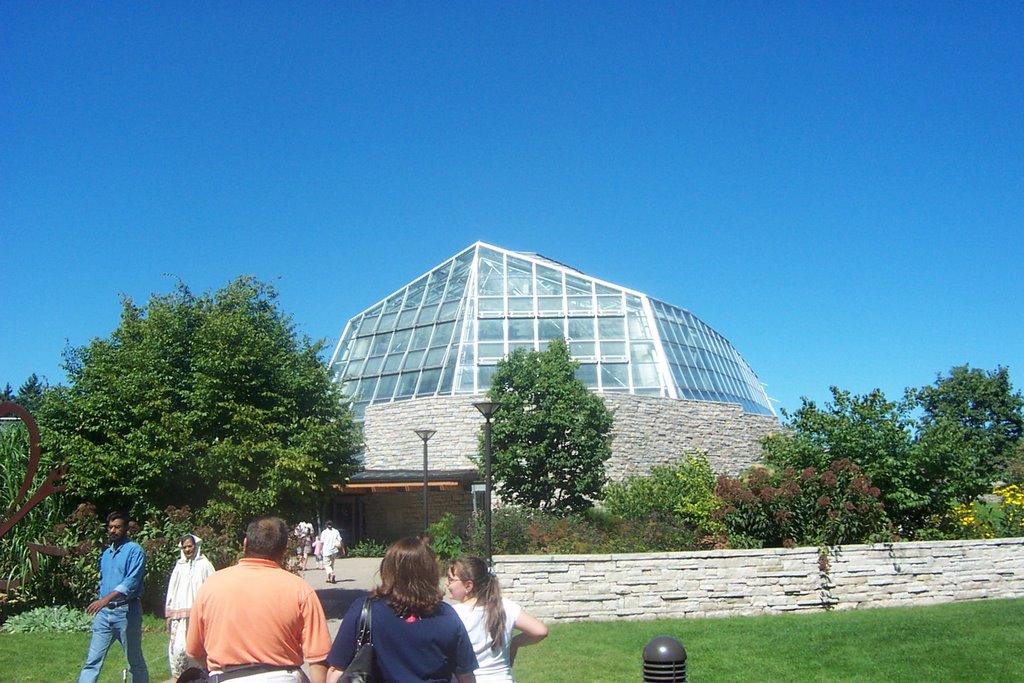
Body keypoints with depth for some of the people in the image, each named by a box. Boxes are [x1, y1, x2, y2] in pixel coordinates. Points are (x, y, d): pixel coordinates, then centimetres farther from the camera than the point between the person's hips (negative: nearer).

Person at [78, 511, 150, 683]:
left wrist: (105, 599, -29)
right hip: (104, 612, 6)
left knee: (135, 661, 4)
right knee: (92, 660, 0)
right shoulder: (106, 554, 16)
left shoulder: (134, 551, -8)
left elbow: (131, 582, -20)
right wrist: (100, 605, 18)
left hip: (126, 611, -6)